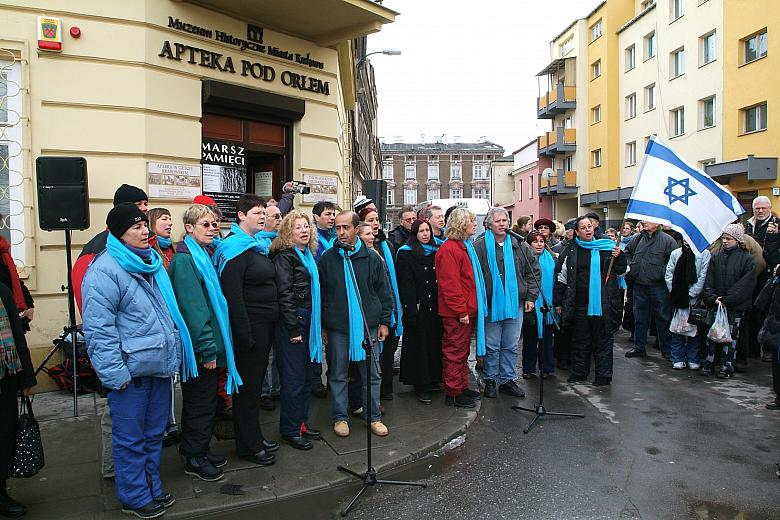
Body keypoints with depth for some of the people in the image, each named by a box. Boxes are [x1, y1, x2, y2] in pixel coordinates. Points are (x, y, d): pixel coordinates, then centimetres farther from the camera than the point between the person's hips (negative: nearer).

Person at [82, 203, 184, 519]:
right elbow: (98, 328, -18)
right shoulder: (104, 270, -14)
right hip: (131, 369, -7)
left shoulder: (152, 262, 12)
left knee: (154, 433, 20)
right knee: (130, 438, 8)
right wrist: (115, 373, -19)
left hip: (160, 364, 8)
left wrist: (172, 354, 18)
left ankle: (153, 487, 36)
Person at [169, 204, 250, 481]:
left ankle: (197, 449, 33)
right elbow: (192, 308, -22)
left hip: (210, 343, 9)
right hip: (200, 346, -9)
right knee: (200, 402, 4)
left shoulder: (205, 254, 13)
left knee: (205, 399, 19)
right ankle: (194, 458, 19)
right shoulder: (185, 259, -16)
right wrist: (207, 349, -23)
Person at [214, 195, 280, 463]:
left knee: (256, 382, 17)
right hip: (250, 326, -9)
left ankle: (254, 437, 31)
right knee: (248, 385, 3)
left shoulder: (259, 245, 13)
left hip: (266, 324, 9)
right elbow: (232, 295, -21)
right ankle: (248, 446, 17)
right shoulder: (235, 247, -15)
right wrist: (245, 335, -21)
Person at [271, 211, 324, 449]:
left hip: (309, 322, 8)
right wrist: (293, 329, -18)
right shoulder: (285, 256, -10)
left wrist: (318, 325, 16)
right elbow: (285, 294, -16)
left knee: (306, 375, 15)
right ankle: (290, 430, 14)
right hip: (292, 322, -8)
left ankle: (301, 423, 29)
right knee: (293, 377, 0)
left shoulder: (309, 255, 15)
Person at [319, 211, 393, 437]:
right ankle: (340, 417, 24)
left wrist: (384, 321, 3)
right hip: (337, 326, 0)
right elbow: (320, 294, 5)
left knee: (371, 373, 8)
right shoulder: (327, 258, 1)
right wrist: (322, 325, 3)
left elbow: (383, 293, 6)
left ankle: (373, 417, 23)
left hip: (368, 325, 0)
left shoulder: (372, 258, 1)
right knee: (338, 374, 9)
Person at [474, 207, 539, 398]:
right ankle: (490, 380, 21)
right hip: (490, 305, -3)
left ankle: (508, 380, 24)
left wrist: (530, 297, 5)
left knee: (511, 346, 11)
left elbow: (533, 272, 11)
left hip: (515, 304, 3)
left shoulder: (520, 246, 6)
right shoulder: (479, 247, -4)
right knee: (491, 346, 6)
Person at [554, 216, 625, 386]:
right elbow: (562, 278, 11)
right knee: (581, 340, 13)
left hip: (602, 304, -2)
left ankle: (603, 375, 16)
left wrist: (619, 257, -10)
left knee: (603, 340, 5)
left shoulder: (606, 247, 2)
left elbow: (621, 271, 10)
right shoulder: (572, 252, 6)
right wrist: (558, 302, 9)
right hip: (579, 305, 2)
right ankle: (579, 372, 26)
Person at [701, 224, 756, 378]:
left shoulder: (748, 259, -1)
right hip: (715, 304, 3)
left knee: (731, 336, 2)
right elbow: (708, 281, 5)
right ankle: (708, 364, 10)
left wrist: (726, 300, -13)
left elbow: (745, 285, -8)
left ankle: (726, 367, 10)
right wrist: (713, 298, -11)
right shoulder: (716, 257, 8)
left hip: (736, 306, -3)